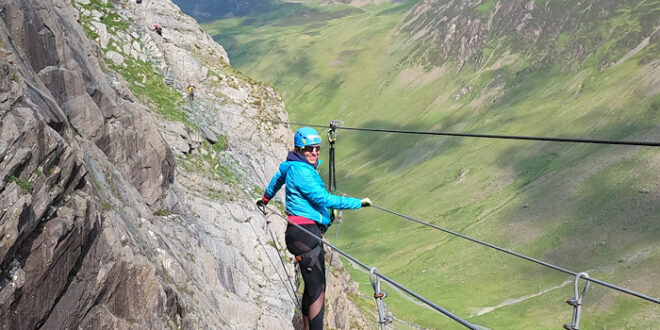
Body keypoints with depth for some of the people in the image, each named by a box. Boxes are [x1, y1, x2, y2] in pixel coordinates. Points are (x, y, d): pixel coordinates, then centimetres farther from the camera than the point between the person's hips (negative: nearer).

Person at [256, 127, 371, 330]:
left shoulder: (292, 166, 14)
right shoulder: (302, 171, -16)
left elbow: (279, 177, 34)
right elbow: (323, 199, -22)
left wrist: (266, 198, 54)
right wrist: (358, 203, -18)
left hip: (309, 232, 11)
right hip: (305, 234, -11)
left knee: (312, 287, 17)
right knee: (318, 290, -13)